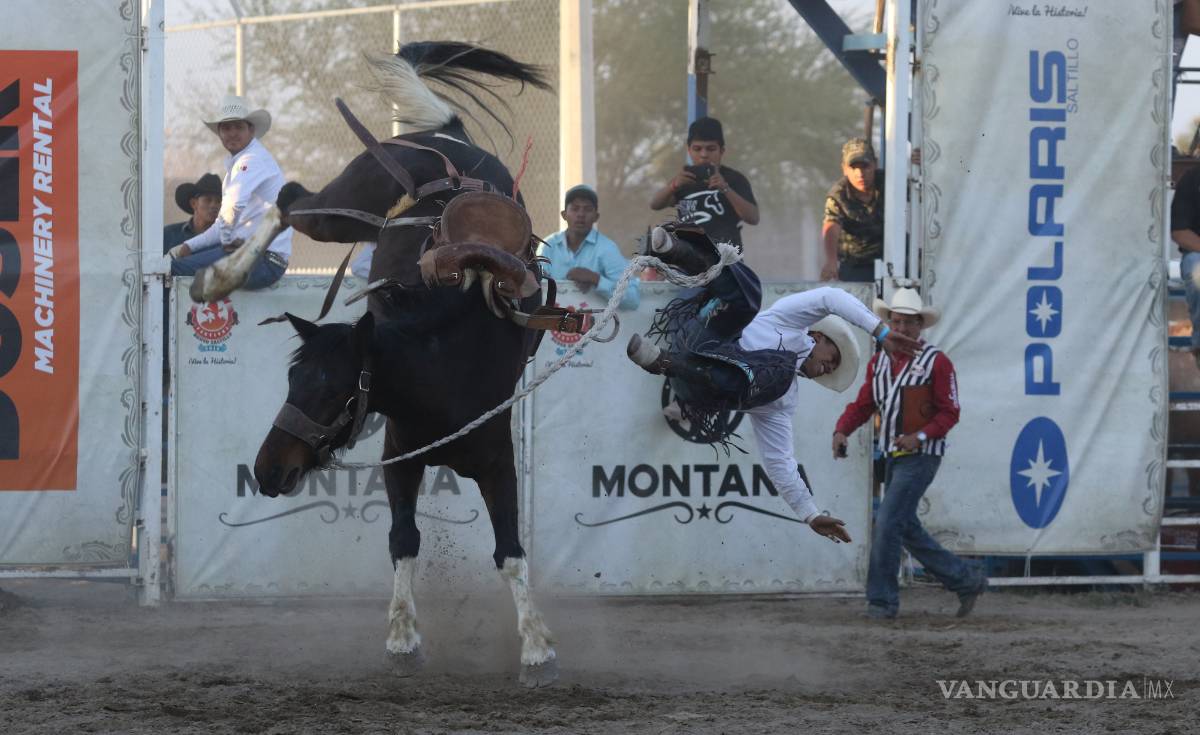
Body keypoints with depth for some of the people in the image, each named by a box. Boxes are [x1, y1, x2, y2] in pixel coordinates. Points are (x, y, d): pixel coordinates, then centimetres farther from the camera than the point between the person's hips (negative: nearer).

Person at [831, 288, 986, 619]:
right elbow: (862, 404, 10)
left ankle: (882, 600, -7)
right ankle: (966, 579, 24)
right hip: (894, 456, 8)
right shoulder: (879, 362, 12)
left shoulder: (936, 363, -7)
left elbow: (949, 412, -8)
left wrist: (921, 436, -23)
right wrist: (842, 430, -9)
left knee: (887, 522, -14)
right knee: (907, 529, 12)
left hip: (921, 456, -8)